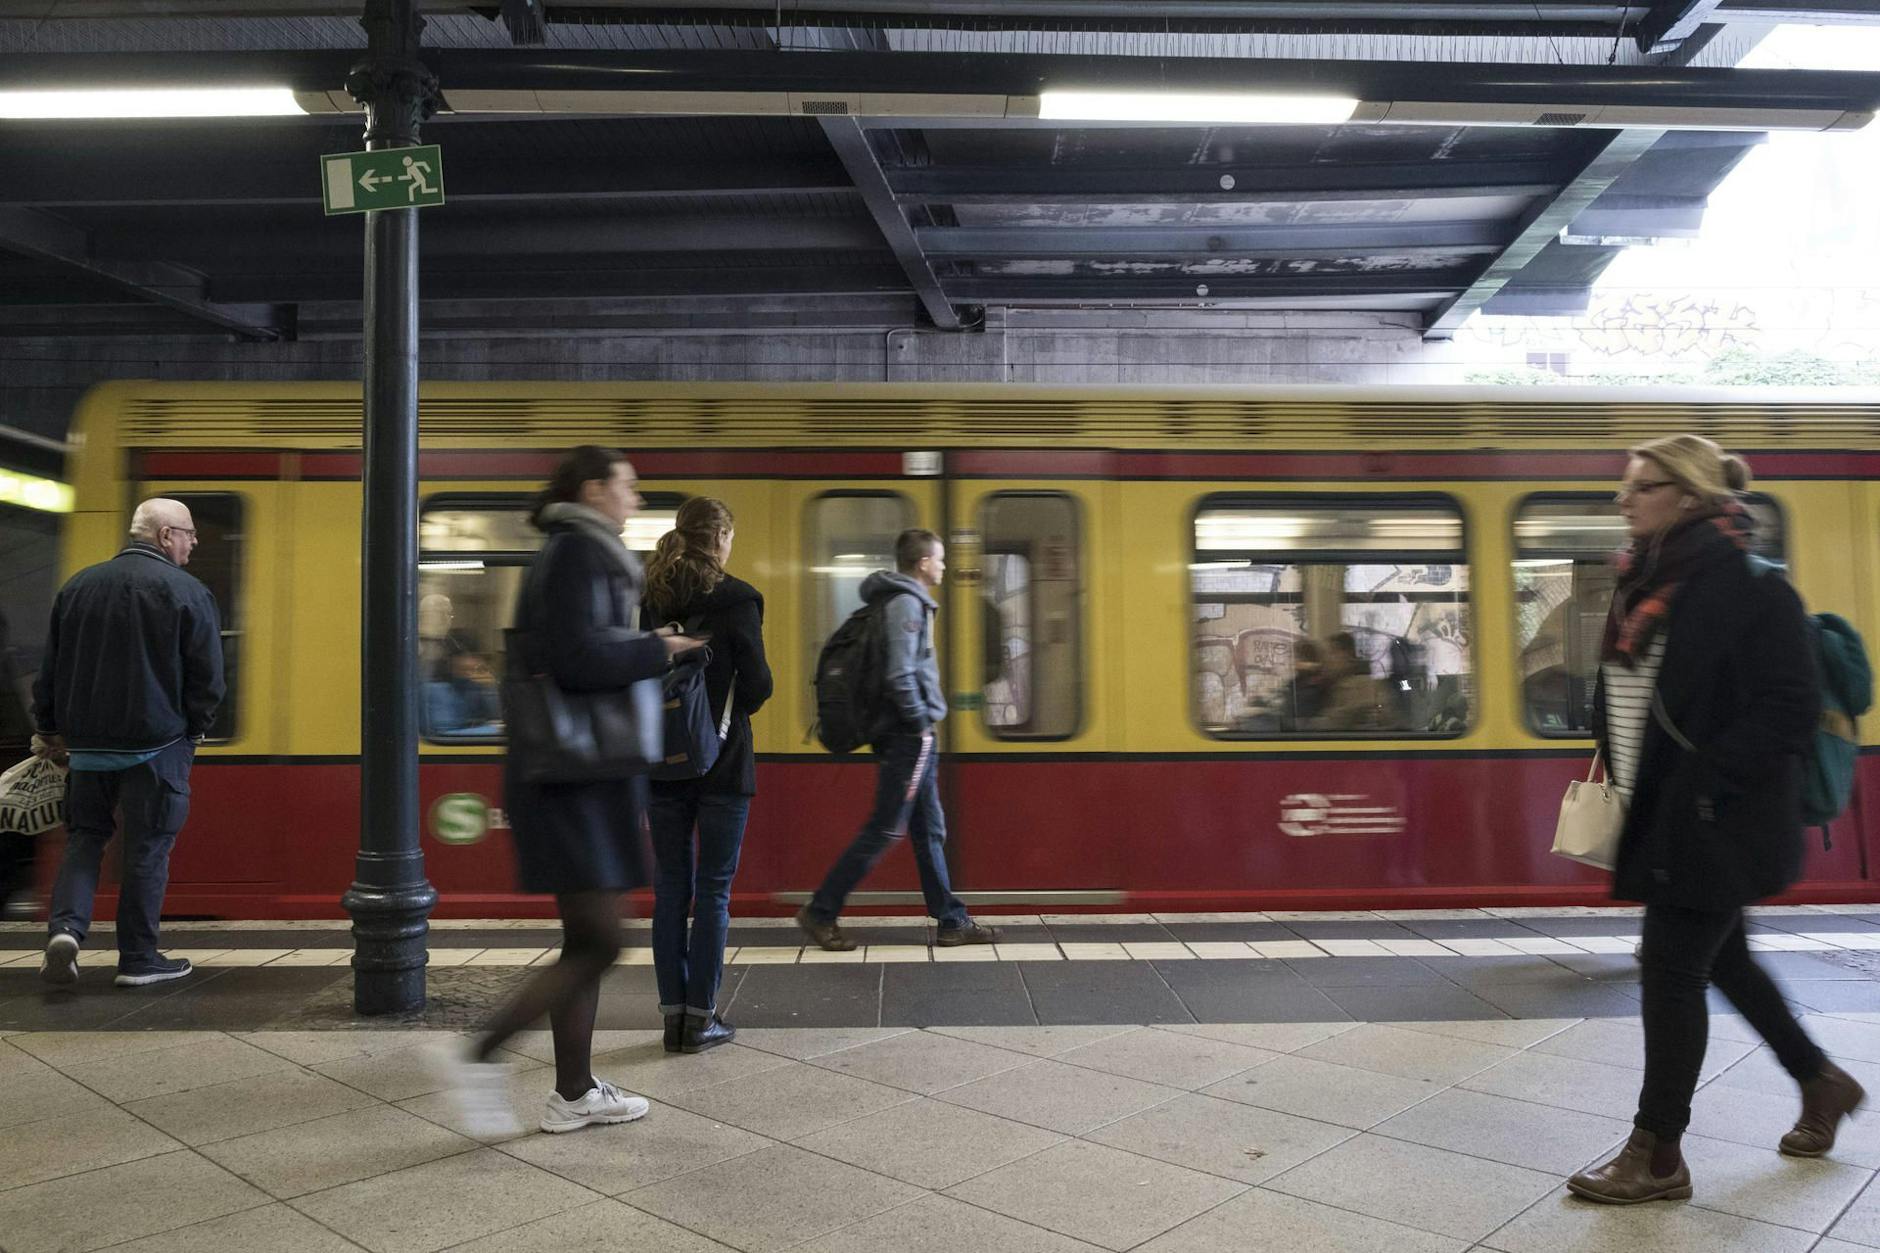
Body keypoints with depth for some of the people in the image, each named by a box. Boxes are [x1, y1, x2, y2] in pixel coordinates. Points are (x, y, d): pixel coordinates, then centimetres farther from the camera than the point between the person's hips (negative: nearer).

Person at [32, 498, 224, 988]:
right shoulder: (188, 592, -10)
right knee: (148, 848, 5)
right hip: (157, 746, -4)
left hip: (86, 743, 4)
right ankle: (138, 959, 12)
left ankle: (65, 928, -2)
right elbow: (208, 676, -9)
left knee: (84, 838, 18)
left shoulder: (78, 586, 6)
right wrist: (194, 730, 6)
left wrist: (49, 729, 22)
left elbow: (50, 668, 12)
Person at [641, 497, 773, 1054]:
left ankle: (674, 1013, 15)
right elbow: (757, 682, -11)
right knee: (714, 890, 4)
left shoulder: (649, 598, 4)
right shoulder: (737, 598, -10)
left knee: (670, 888, 11)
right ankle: (700, 1018, 7)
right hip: (721, 762, -4)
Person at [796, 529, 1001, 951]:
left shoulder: (907, 601, 16)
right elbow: (899, 675, -24)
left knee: (930, 831, 12)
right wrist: (921, 721, -14)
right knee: (883, 830, -4)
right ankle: (821, 912, 5)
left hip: (912, 740, 10)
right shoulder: (906, 603, -14)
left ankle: (951, 922, 19)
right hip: (907, 738, -10)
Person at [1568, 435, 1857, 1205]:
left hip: (1715, 822, -8)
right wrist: (1626, 784, 10)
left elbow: (1790, 707, -18)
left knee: (1670, 971, -2)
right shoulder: (1646, 585, 9)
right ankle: (1821, 1082, 44)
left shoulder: (1748, 586, -15)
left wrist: (1704, 788, -21)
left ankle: (1657, 1156, 12)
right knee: (1720, 960, 21)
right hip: (1664, 816, 8)